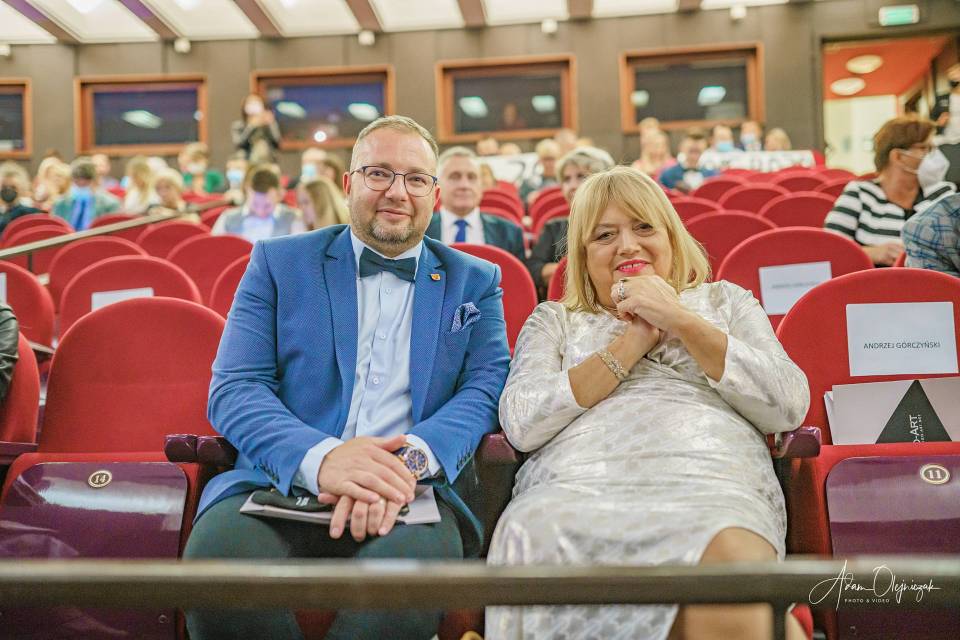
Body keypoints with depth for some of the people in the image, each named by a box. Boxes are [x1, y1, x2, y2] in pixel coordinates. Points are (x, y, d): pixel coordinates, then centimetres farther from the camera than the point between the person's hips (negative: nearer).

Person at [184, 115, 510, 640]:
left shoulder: (475, 281, 17)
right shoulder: (278, 262, 13)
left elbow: (485, 389, 4)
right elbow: (233, 389, 3)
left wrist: (408, 459, -17)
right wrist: (319, 457, -18)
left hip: (413, 491, 0)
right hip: (283, 483, 1)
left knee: (417, 557, -36)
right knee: (217, 550, -32)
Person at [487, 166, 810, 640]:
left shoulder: (725, 301, 26)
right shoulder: (553, 320, 25)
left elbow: (789, 407, 9)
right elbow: (519, 424, 5)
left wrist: (683, 322, 2)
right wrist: (631, 344, 3)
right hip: (576, 486, 2)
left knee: (728, 553, -40)